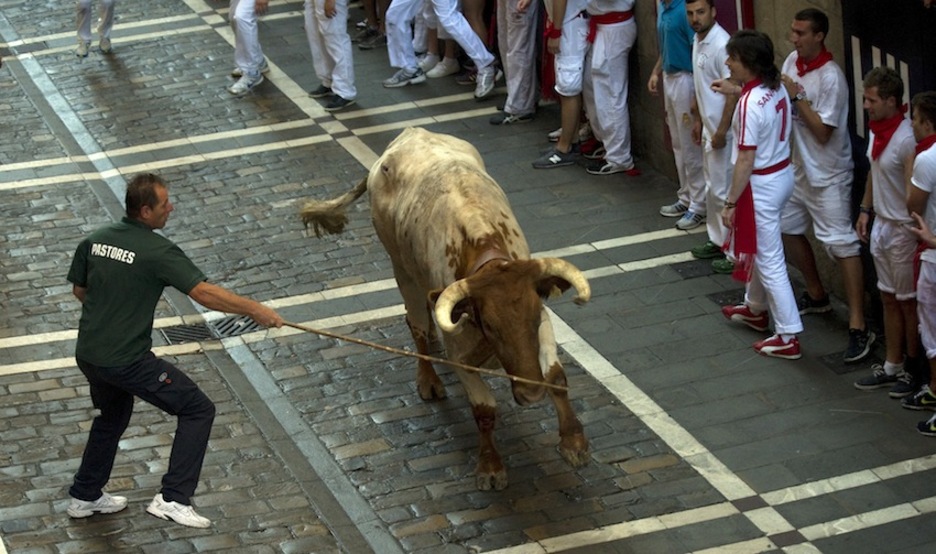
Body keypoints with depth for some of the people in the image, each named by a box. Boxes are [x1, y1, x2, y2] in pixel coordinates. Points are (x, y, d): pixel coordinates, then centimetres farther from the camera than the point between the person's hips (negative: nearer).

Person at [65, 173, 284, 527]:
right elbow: (203, 293, -23)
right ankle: (173, 499, -5)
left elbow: (79, 289, 14)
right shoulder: (158, 252, -18)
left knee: (113, 416, 32)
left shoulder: (95, 240, 2)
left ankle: (85, 497, 41)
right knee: (198, 410, 2)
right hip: (127, 361, -8)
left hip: (88, 355, 8)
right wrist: (256, 311, -17)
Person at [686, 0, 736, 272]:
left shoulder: (722, 45, -22)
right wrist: (697, 119, 21)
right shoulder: (698, 41, 7)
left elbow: (733, 91, -23)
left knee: (724, 191, -2)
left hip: (723, 131, -10)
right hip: (709, 128, 10)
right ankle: (717, 240, 32)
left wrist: (721, 131, -21)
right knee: (712, 188, 19)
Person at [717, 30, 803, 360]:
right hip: (783, 174, 10)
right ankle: (756, 309, 48)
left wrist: (730, 202, -18)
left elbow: (746, 160, -24)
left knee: (769, 260, -1)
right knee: (759, 249, 29)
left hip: (761, 184, -10)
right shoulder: (776, 88, 0)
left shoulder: (749, 104, -27)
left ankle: (788, 338, 5)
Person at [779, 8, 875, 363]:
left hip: (828, 175, -9)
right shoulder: (792, 62, 1)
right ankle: (816, 296, 40)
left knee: (841, 244, -9)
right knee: (787, 231, 20)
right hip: (800, 168, 9)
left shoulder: (830, 78, -22)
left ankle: (858, 328, -10)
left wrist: (797, 96, -23)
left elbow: (823, 132, -23)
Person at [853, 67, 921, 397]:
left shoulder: (907, 139, -24)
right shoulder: (876, 130, 3)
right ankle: (892, 366, 27)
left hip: (903, 230, -8)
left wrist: (914, 232, -25)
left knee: (908, 302, 5)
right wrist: (865, 210, 17)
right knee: (888, 299, 16)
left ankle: (912, 369, 19)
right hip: (881, 225, 8)